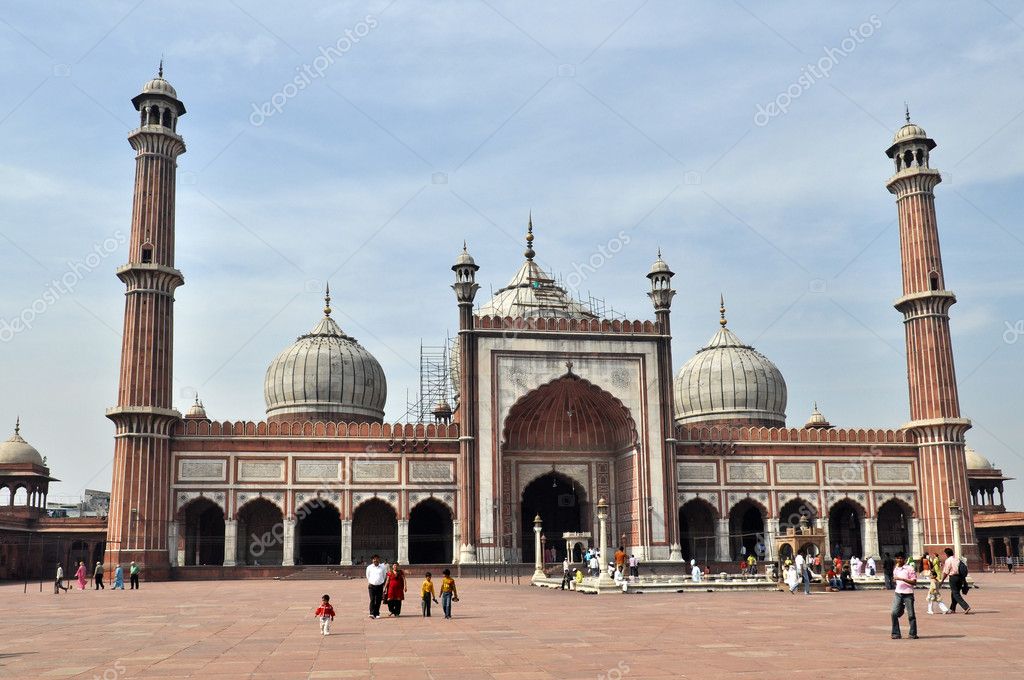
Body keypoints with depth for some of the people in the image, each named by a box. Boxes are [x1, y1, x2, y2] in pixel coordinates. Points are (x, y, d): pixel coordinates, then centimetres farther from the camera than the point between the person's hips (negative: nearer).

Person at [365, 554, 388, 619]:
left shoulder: (383, 567, 5)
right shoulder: (369, 567, 5)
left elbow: (385, 576, 12)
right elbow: (367, 577, 13)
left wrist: (384, 586, 9)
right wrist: (367, 585, 8)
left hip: (380, 586, 1)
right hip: (372, 586, -1)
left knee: (378, 601, 4)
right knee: (372, 600, -11)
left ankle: (377, 614, 12)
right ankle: (372, 613, -17)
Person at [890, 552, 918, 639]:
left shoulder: (909, 568, -6)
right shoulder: (895, 569, 13)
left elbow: (914, 582, -12)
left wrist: (902, 579, -19)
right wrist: (894, 580, 8)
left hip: (908, 594, -5)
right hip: (898, 593, 5)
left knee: (911, 615, 2)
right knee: (894, 613, -6)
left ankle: (913, 634, 13)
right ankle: (896, 633, 1)